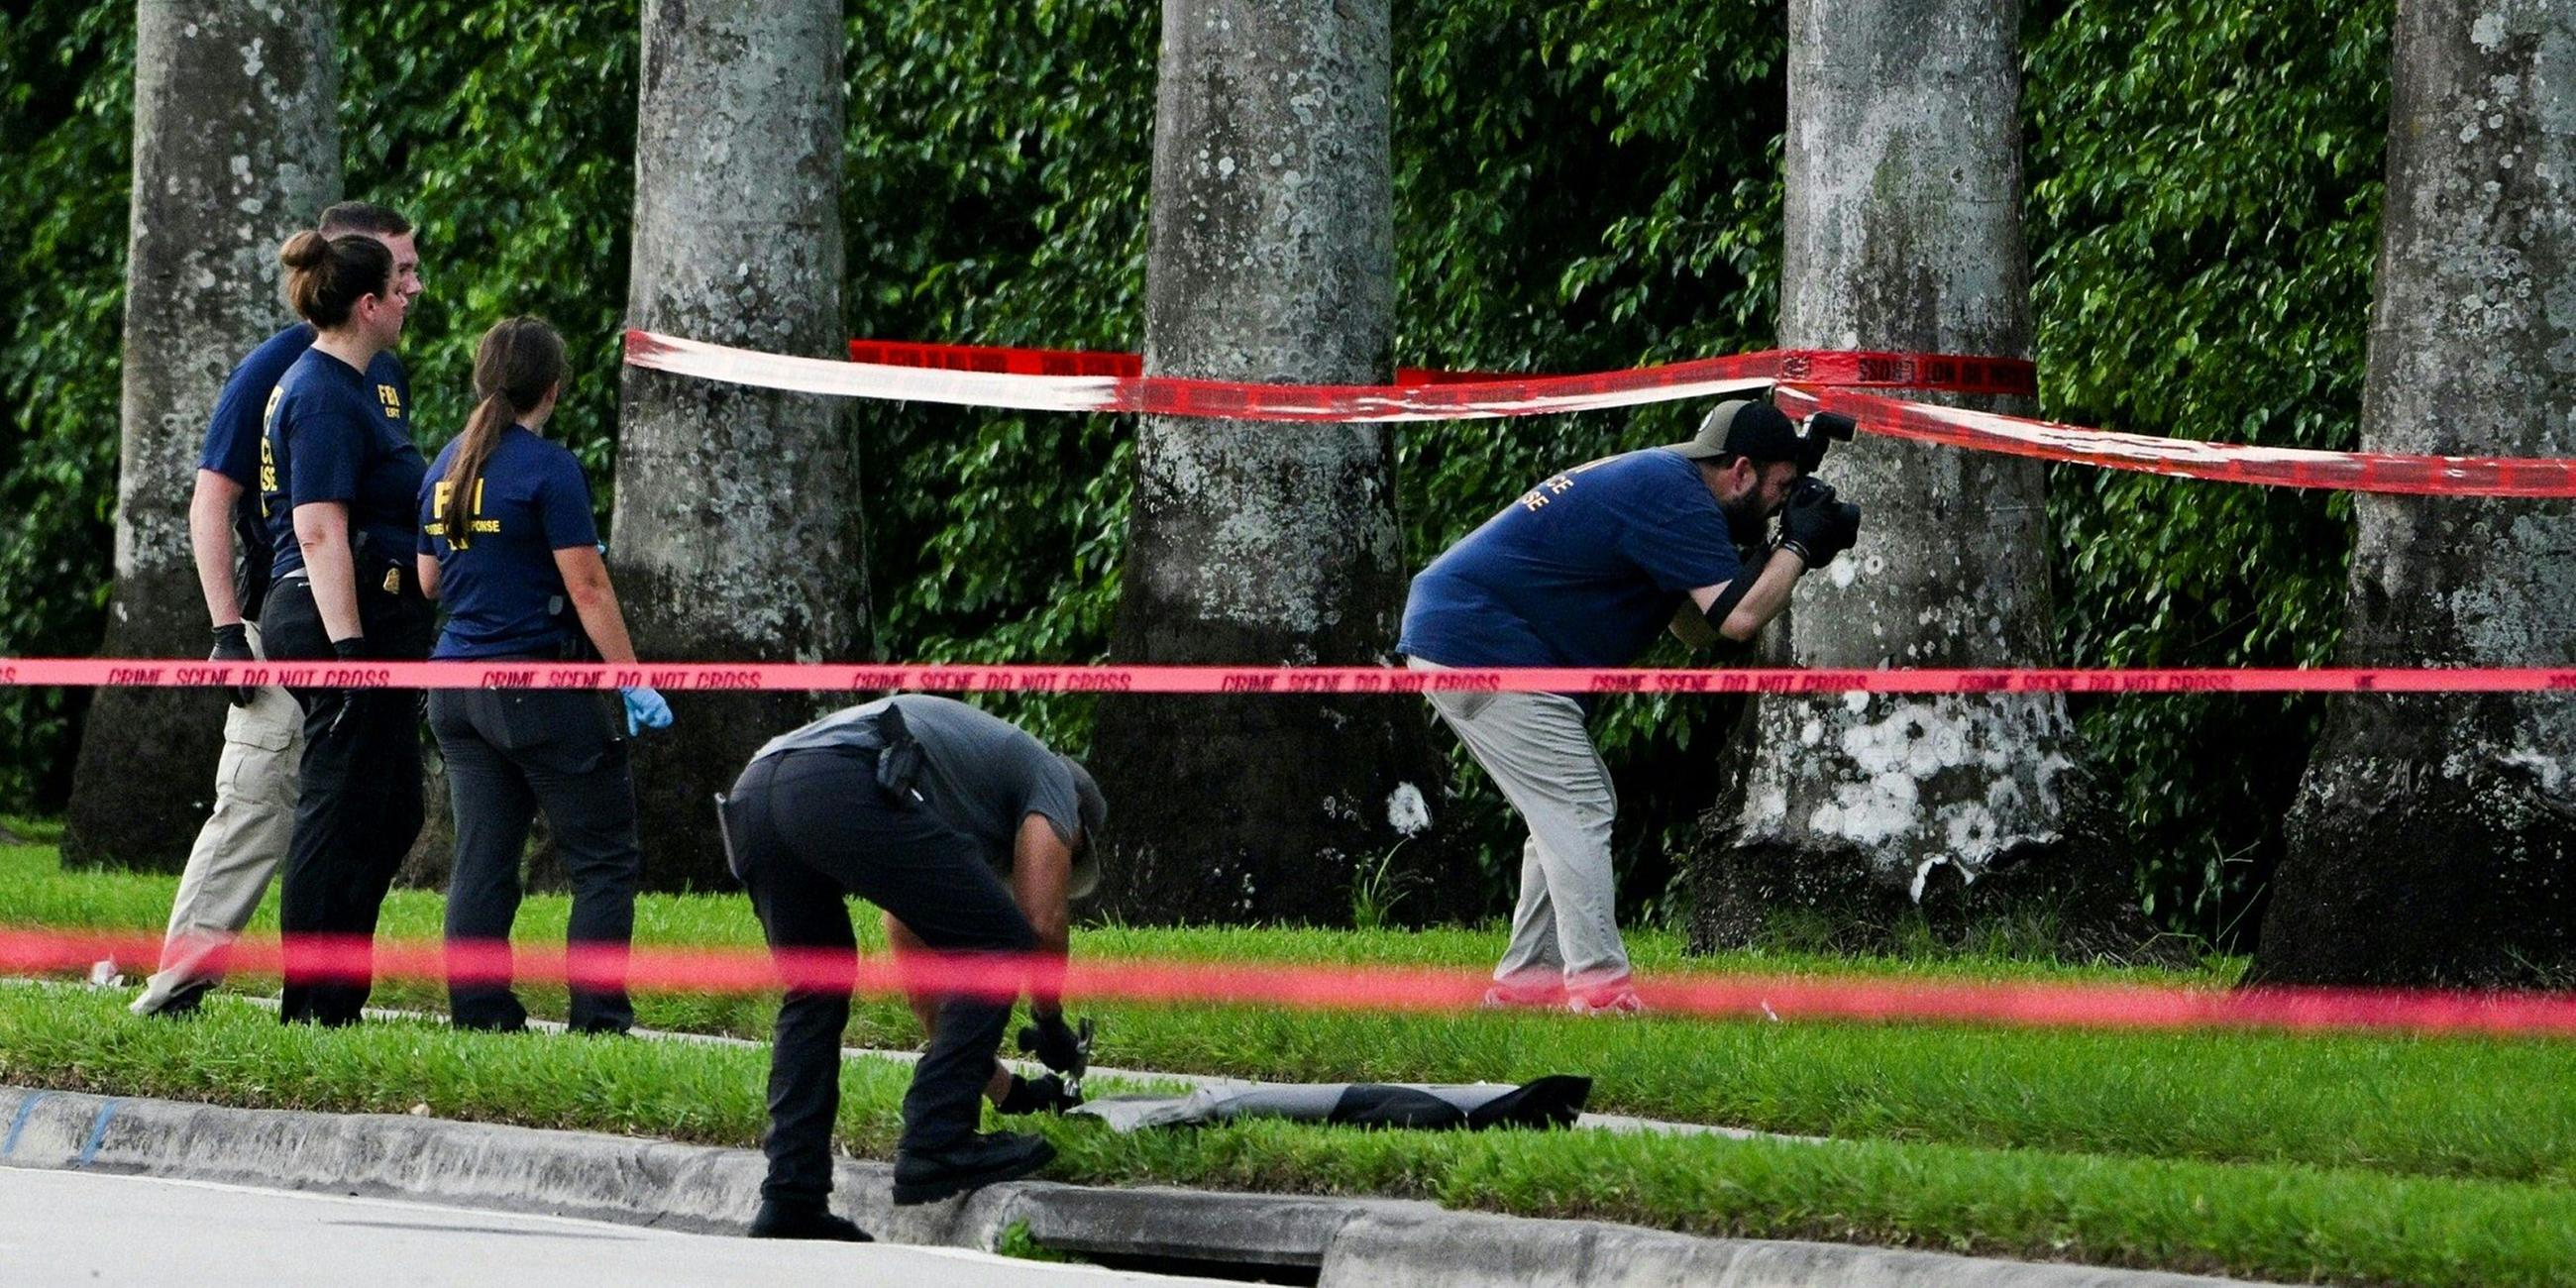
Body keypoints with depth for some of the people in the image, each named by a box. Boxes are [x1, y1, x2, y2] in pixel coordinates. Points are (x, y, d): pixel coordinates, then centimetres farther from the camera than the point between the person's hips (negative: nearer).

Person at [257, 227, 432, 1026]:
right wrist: (349, 647, -27)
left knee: (391, 812, 14)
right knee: (342, 817, -7)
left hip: (361, 624, 11)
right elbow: (320, 530, -22)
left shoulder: (346, 388, 18)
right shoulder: (326, 396, -15)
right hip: (345, 620, -11)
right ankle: (314, 1008, -4)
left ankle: (336, 996, 18)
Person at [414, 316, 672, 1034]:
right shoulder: (547, 468, -12)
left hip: (457, 690, 7)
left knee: (482, 860, 9)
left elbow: (428, 581, 18)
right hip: (539, 689, -7)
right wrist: (633, 681, -12)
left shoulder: (446, 466, 9)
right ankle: (598, 1020, -6)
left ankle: (477, 1013, 6)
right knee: (606, 861, 0)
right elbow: (587, 587, -15)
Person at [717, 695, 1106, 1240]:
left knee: (816, 991, 24)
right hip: (845, 789, -8)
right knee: (997, 946, 5)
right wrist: (1052, 1028, 29)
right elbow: (1041, 924, 11)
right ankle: (936, 1146, 1)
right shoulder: (1053, 780, 25)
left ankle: (791, 1197, 15)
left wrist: (1003, 1086, 48)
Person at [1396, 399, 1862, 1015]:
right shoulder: (1674, 497, -15)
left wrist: (1780, 548, 8)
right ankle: (1600, 988, -16)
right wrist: (1798, 547, -7)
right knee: (1578, 809, -12)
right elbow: (1738, 617, -22)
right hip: (1482, 646, -11)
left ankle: (1527, 978, 17)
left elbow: (1694, 627, 17)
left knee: (1567, 813, 17)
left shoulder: (1652, 478, 17)